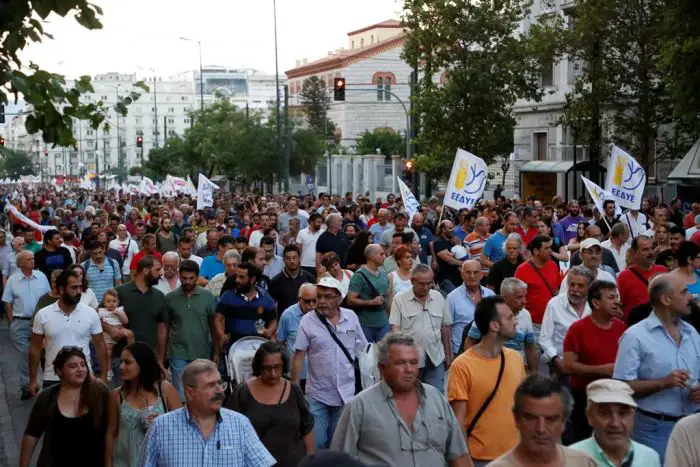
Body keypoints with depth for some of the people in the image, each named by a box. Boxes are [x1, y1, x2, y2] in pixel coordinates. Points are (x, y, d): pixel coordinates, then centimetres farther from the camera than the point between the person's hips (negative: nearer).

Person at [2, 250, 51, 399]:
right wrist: (12, 324, -1)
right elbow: (8, 303, 3)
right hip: (20, 323, -1)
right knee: (24, 354, -1)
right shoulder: (12, 280, -1)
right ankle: (25, 387, 6)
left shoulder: (41, 277, 2)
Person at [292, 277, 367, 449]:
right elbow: (298, 358, -7)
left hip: (346, 394, 2)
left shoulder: (351, 317, -1)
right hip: (317, 395, -2)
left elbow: (363, 350, 8)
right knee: (315, 443, 3)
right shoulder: (307, 321, -9)